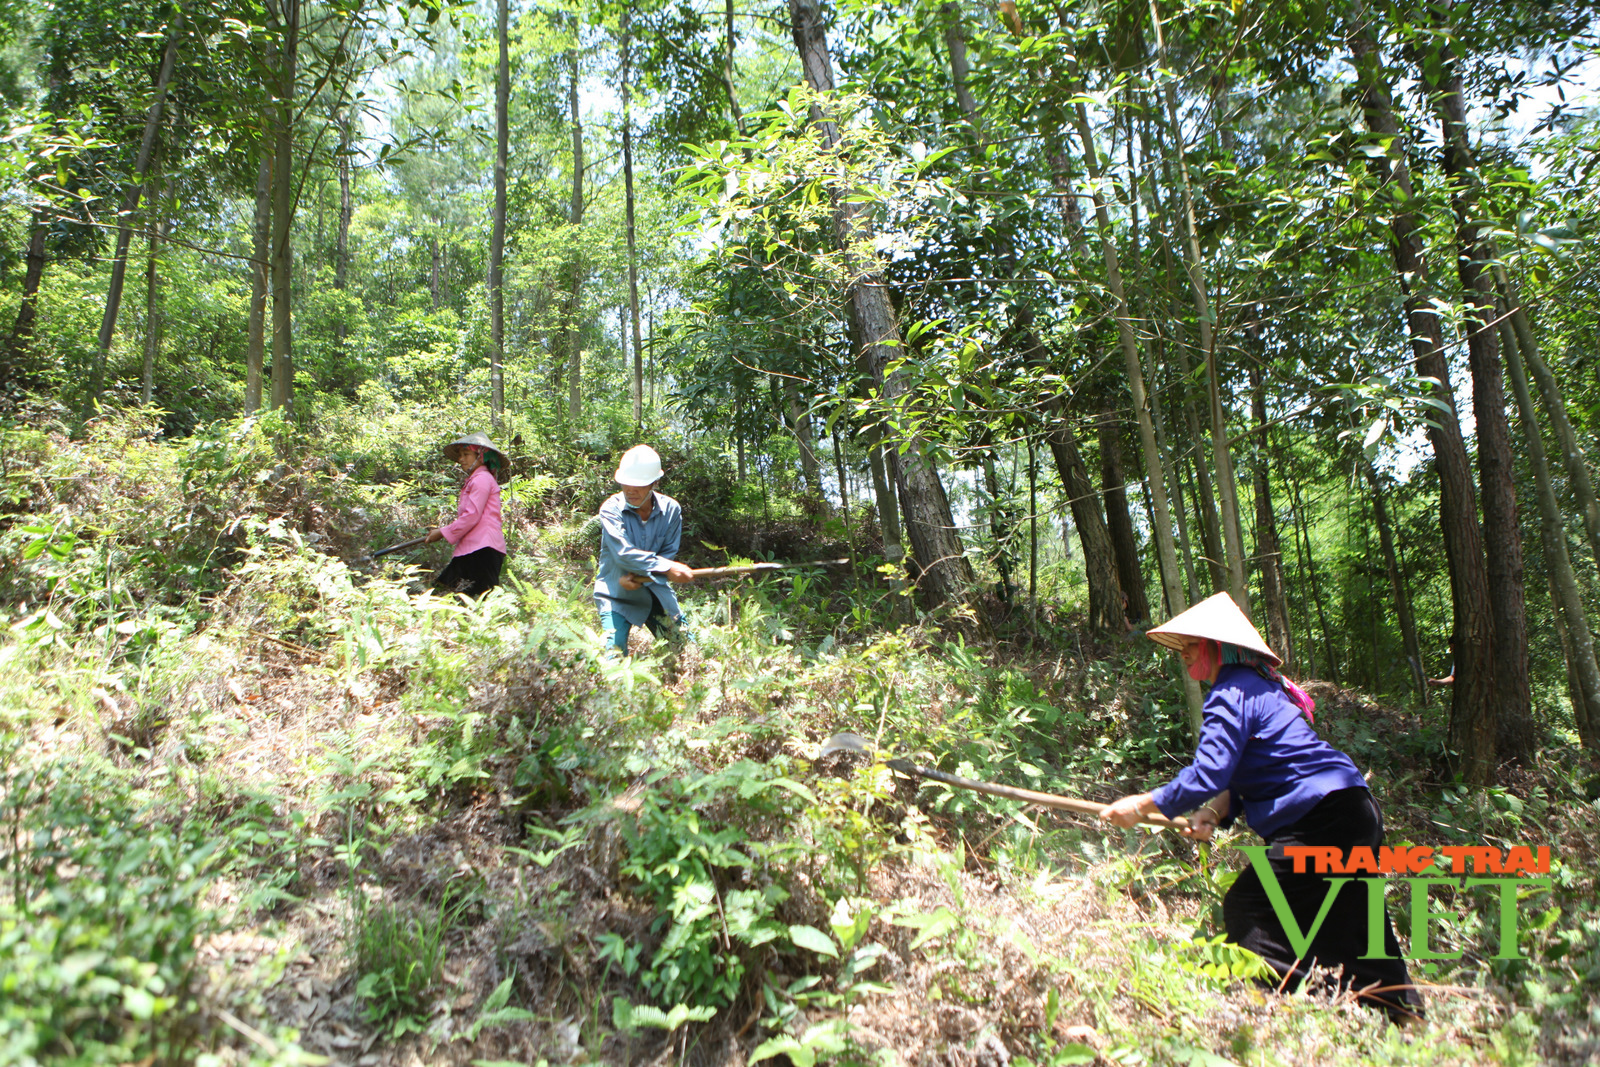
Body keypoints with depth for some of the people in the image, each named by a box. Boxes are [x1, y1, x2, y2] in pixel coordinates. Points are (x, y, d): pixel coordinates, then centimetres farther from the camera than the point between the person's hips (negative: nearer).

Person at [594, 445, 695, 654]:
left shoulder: (671, 509, -6)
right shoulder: (612, 509, -15)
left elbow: (668, 555, -4)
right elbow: (623, 554, -25)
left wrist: (641, 577, -21)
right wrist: (666, 567, -30)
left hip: (654, 590, 3)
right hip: (616, 594, -3)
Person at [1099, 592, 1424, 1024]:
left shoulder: (1230, 694, -15)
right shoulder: (1256, 685, 17)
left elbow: (1208, 773, -23)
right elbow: (1243, 772, 17)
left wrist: (1142, 805, -16)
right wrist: (1215, 812, 1)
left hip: (1321, 822, -11)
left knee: (1247, 911, -5)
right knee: (1348, 930, 21)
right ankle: (1403, 1011, 32)